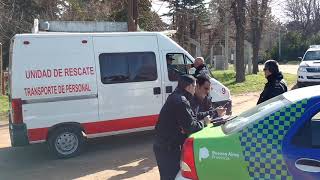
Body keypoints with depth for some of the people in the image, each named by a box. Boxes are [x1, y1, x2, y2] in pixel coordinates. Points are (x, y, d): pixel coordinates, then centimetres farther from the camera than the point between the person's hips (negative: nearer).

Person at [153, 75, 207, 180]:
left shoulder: (175, 97, 11)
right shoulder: (181, 101, -21)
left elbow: (190, 117, 14)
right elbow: (190, 126, -24)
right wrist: (203, 123, -5)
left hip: (163, 145, 10)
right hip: (168, 148, -10)